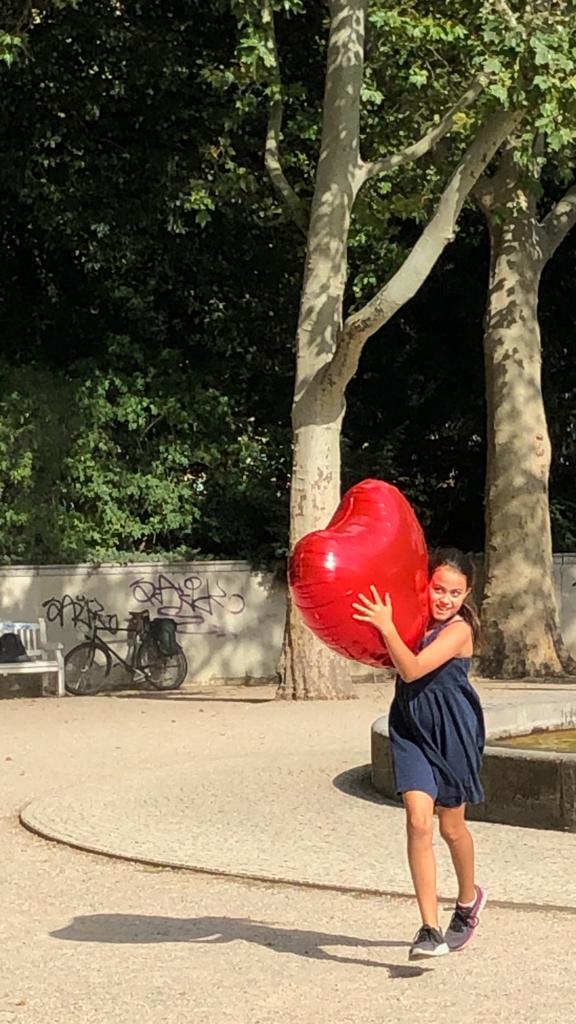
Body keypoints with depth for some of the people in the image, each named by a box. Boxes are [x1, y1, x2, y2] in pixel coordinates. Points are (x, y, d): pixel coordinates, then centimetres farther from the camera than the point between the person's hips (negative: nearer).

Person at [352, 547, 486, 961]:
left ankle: (469, 899, 42)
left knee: (451, 826, 11)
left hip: (453, 733, -4)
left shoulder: (459, 630, -17)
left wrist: (386, 626, -32)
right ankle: (430, 929, -12)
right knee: (418, 821, -12)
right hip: (411, 730, 4)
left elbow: (412, 669, -28)